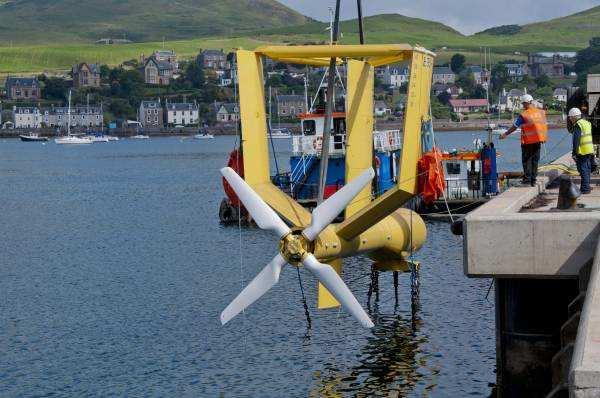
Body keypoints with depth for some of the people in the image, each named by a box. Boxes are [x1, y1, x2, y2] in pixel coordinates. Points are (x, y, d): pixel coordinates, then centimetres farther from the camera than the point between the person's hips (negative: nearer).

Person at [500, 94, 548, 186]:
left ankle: (527, 179, -1)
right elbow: (545, 126, 10)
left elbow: (514, 127, -6)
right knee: (535, 160, 10)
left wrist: (505, 134, 4)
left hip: (528, 142, -5)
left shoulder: (523, 115, -11)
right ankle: (533, 180, 12)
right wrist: (543, 138, 22)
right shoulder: (541, 112, 3)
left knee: (526, 160, 4)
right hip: (538, 141, 5)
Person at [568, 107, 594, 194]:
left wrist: (574, 153, -18)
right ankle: (587, 186, 25)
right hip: (590, 151, 9)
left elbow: (576, 140, -19)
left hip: (582, 152, -9)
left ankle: (585, 188, -6)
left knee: (583, 170, -5)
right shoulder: (587, 123, 14)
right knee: (587, 169, 16)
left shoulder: (577, 125, -14)